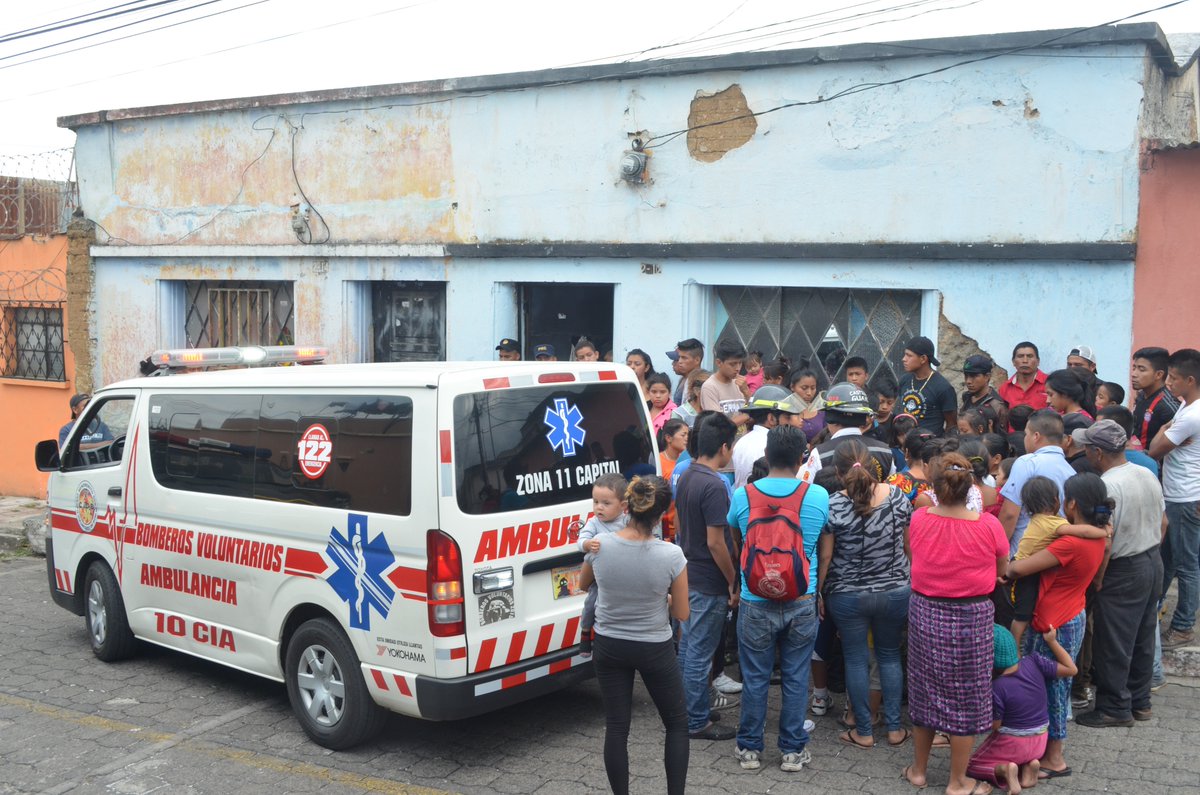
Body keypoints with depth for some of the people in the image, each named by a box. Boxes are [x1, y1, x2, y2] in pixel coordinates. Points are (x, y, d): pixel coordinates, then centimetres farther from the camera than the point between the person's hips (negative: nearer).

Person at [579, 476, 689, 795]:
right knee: (677, 723, 17)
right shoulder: (671, 555, -21)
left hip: (609, 647, 2)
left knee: (616, 727, 11)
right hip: (655, 649, -2)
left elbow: (583, 584, 8)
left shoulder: (599, 547, -14)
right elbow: (681, 614, -9)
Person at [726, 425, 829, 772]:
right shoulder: (818, 496, -8)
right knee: (796, 678, 12)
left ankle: (749, 748, 24)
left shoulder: (743, 495, -8)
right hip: (802, 603, 0)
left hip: (755, 603, 0)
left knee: (755, 678, 11)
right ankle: (793, 750, 22)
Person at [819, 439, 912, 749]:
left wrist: (817, 592, 2)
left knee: (855, 660, 10)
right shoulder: (897, 496, -7)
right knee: (890, 656, 18)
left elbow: (825, 555, -11)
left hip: (848, 595, -3)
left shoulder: (833, 505, -17)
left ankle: (864, 732, 18)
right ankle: (894, 728, 22)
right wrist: (909, 578, 18)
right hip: (895, 591, 3)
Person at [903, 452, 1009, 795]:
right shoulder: (988, 526, -17)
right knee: (965, 698, 10)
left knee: (925, 690, 18)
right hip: (970, 619, -3)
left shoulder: (918, 519, -10)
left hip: (925, 615, 3)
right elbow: (1002, 569, -2)